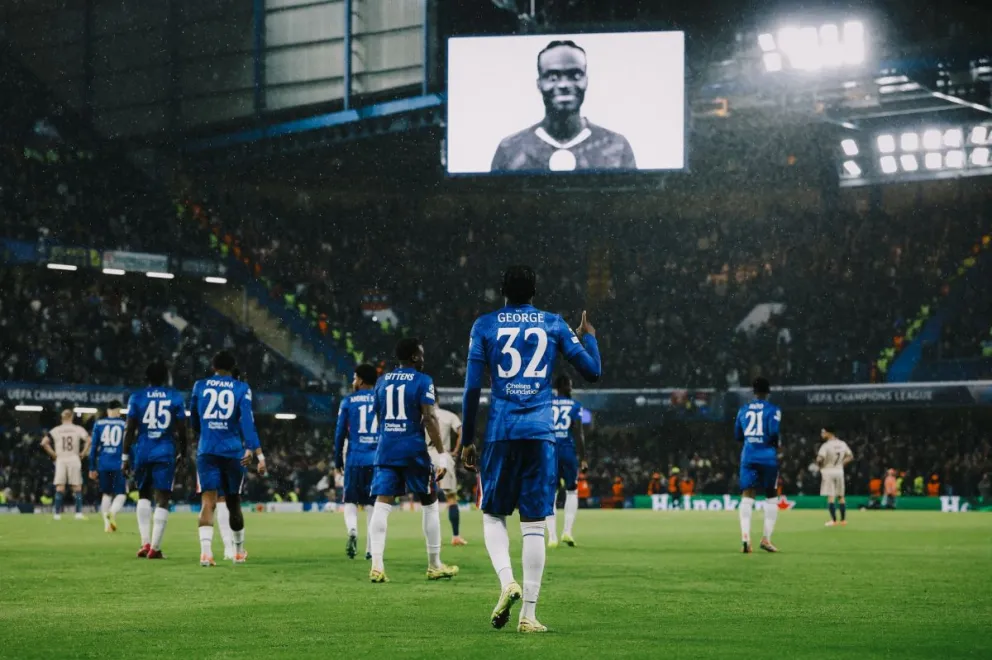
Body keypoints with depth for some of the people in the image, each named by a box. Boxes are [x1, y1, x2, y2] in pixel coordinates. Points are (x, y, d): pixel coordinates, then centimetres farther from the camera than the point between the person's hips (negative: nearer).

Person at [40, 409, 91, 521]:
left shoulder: (55, 430, 4)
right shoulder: (78, 429, 2)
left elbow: (44, 442, -5)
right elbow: (88, 440, -9)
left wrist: (53, 454, 3)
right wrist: (83, 453, 0)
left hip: (60, 460, 1)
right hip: (74, 460, -1)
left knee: (59, 488, 3)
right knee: (77, 488, 4)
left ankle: (57, 513, -1)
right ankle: (79, 513, -1)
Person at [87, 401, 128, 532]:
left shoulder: (98, 424, 6)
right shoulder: (124, 425, 1)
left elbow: (93, 447, 6)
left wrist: (92, 468, 11)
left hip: (103, 465, 3)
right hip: (119, 465, -3)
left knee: (106, 494, 17)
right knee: (121, 494, 3)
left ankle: (106, 523, 6)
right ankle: (112, 512, -27)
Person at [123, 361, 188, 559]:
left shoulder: (136, 398, 2)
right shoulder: (175, 398, 2)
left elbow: (129, 429, 0)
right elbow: (181, 430, 4)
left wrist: (125, 456, 5)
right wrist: (183, 452, 18)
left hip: (143, 451, 1)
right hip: (166, 452, -1)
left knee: (144, 495, 18)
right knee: (162, 499, 2)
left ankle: (145, 542, 7)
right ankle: (155, 548, -4)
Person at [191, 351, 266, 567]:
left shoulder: (200, 386, 8)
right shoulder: (241, 389, 1)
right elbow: (247, 421, -11)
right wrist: (256, 452, -15)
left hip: (207, 451, 0)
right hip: (233, 451, 0)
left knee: (208, 502, -7)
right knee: (233, 503, 15)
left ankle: (206, 551, -28)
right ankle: (239, 551, 29)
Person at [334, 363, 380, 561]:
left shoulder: (348, 401, 3)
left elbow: (340, 433, 3)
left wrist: (338, 461, 11)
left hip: (355, 458, -1)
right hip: (377, 459, 1)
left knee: (350, 501, 9)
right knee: (372, 504, 9)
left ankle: (352, 530, -20)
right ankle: (371, 549, 5)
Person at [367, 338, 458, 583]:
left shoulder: (382, 381, 12)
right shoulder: (422, 381, -4)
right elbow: (429, 418, -12)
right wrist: (441, 451, -9)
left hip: (386, 449, 4)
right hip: (413, 449, -4)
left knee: (382, 504, -2)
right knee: (430, 504, 10)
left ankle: (376, 565, -15)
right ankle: (434, 566, 15)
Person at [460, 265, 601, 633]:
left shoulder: (485, 326, 6)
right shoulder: (554, 325, 9)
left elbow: (472, 388, 3)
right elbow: (592, 372, 12)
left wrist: (467, 440, 10)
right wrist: (588, 336, 32)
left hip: (501, 432, -1)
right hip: (541, 433, 1)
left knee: (493, 515, 13)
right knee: (534, 525, 2)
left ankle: (506, 581, -13)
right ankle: (529, 614, -2)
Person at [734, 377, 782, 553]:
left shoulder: (743, 410, 10)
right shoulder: (772, 410, -3)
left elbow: (737, 436, 13)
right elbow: (774, 433, -14)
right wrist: (776, 446, 5)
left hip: (748, 456, 3)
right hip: (767, 457, -3)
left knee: (747, 497, -2)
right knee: (771, 497, 11)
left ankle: (745, 537, -19)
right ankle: (766, 538, 6)